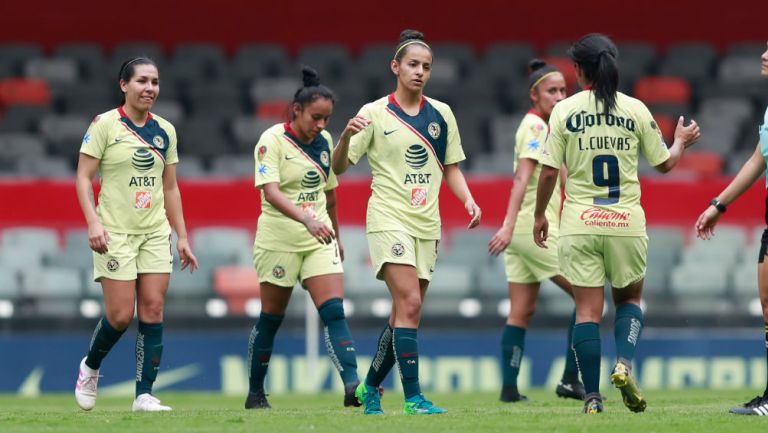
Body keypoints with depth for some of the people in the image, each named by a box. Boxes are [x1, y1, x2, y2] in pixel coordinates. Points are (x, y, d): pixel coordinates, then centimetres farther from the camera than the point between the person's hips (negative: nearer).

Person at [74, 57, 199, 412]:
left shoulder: (165, 130, 10)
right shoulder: (104, 125, -5)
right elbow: (83, 177, -7)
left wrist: (182, 236, 11)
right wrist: (93, 222, -19)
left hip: (156, 233, 5)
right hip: (115, 233, -5)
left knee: (153, 312, -3)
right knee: (120, 315, -8)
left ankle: (144, 394, -1)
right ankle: (90, 366, 21)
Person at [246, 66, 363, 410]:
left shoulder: (324, 141, 7)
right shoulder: (272, 140, -12)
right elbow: (270, 191, -25)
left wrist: (336, 235, 24)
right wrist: (306, 218, -38)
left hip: (319, 239, 4)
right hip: (279, 239, -4)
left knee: (334, 311, -11)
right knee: (271, 319, 6)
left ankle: (352, 386, -22)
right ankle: (255, 394, 20)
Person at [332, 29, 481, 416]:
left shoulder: (441, 115, 8)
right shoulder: (375, 113, -4)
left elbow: (450, 167, 17)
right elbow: (339, 167, -5)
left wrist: (467, 199, -1)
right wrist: (346, 135, -24)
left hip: (426, 224, 5)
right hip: (389, 219, -5)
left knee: (405, 312, 9)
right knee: (409, 304, -18)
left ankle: (370, 386, 26)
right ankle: (413, 397, -17)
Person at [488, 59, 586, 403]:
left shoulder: (541, 126, 16)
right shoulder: (535, 126, -12)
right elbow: (522, 178, -21)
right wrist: (509, 225, -28)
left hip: (524, 231, 9)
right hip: (534, 227, -9)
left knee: (522, 312, 8)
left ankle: (509, 388, 6)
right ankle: (570, 379, -5)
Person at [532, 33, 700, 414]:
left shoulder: (565, 111, -3)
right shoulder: (635, 110, 1)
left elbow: (549, 171, -3)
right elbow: (665, 163, 10)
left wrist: (539, 215, 11)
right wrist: (681, 142, 31)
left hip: (579, 225, -1)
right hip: (627, 223, 1)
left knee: (587, 309, 3)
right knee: (630, 298, 19)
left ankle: (592, 397, -3)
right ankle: (624, 364, -7)